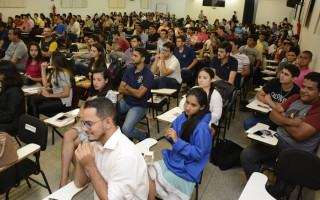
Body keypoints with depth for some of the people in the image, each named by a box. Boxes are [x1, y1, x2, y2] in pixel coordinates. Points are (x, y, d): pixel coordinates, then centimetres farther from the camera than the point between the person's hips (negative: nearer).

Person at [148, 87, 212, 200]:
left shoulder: (202, 128, -25)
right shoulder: (182, 118, -5)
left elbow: (198, 154, -21)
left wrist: (177, 141, -28)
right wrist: (170, 137, -15)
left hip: (187, 169, -6)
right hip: (174, 159, 6)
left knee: (151, 178, -7)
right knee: (148, 172, -5)